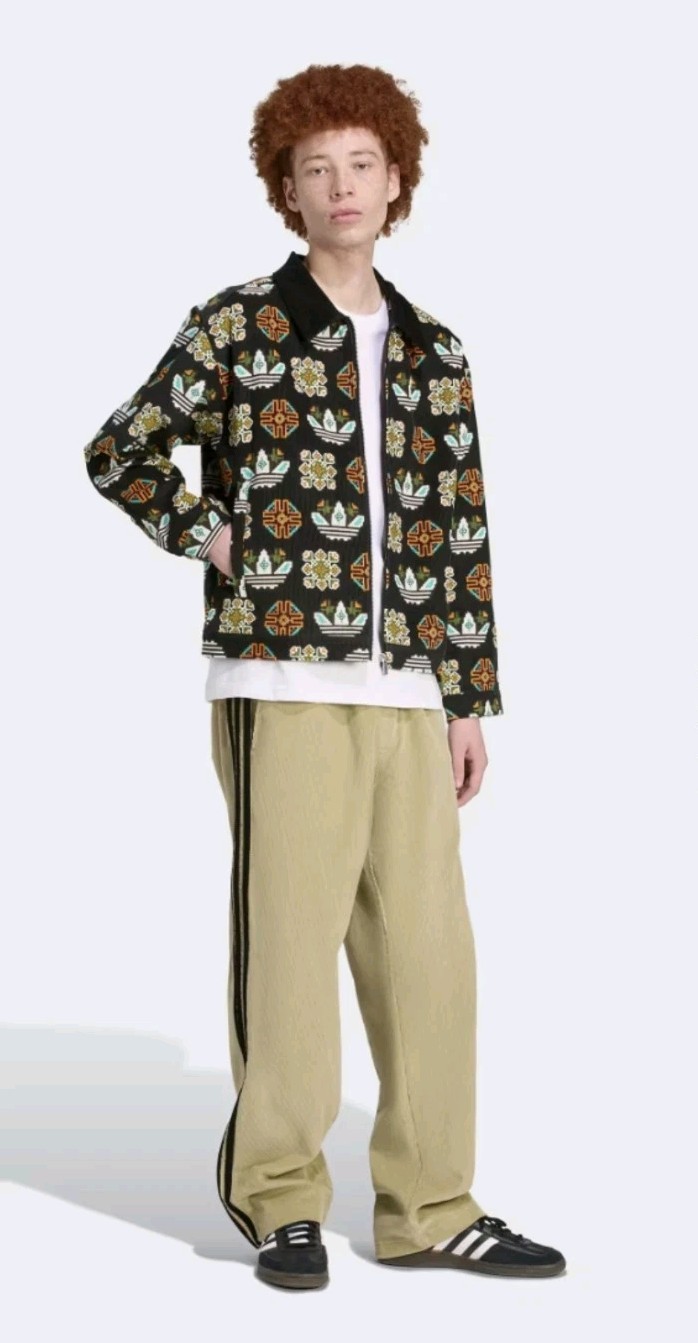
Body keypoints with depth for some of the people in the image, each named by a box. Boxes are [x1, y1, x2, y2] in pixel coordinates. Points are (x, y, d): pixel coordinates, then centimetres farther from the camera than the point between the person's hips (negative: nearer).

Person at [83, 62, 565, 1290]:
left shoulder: (433, 351, 14)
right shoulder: (238, 326, 3)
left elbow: (461, 535, 14)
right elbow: (119, 453, 8)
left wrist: (470, 698, 10)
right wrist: (207, 538, -3)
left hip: (407, 689, 4)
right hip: (282, 680, -4)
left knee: (428, 944, 4)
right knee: (289, 936, -2)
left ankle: (430, 1207, 14)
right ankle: (281, 1202, 11)